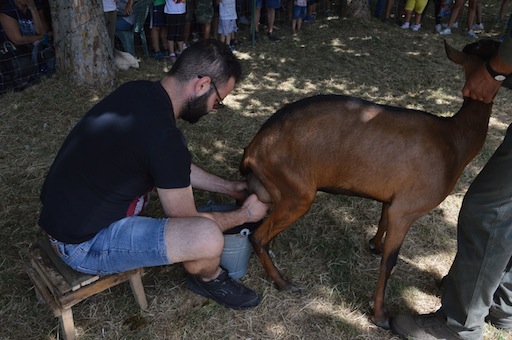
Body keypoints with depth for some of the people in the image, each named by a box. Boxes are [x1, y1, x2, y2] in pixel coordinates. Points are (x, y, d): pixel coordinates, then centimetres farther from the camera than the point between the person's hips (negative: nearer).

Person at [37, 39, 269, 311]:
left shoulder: (139, 91, -2)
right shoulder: (162, 136, -29)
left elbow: (175, 166, 14)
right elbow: (184, 220, -14)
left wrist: (229, 188, 16)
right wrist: (245, 215, 1)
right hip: (82, 245, -9)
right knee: (208, 237, -25)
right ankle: (209, 279, 11)